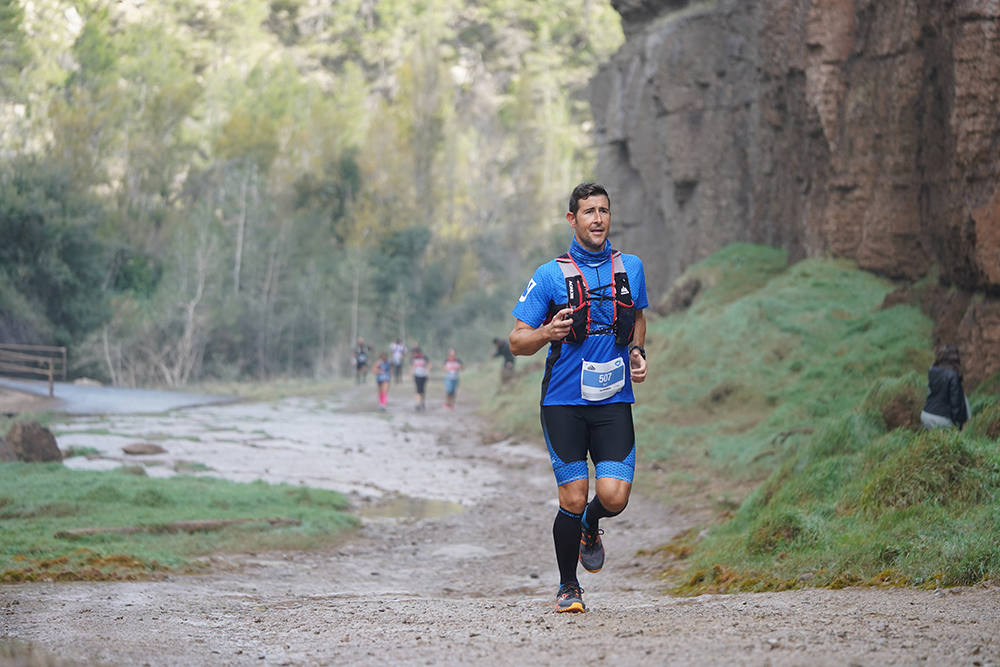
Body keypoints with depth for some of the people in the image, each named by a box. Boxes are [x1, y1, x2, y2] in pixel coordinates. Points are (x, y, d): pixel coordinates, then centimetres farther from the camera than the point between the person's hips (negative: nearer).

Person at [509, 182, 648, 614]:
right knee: (573, 501, -6)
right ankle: (567, 587, 17)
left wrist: (637, 352, 8)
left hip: (614, 401, 2)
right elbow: (517, 341, 0)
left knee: (613, 498, -12)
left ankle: (591, 528, 26)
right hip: (564, 403, -2)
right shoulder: (550, 276, -2)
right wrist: (547, 333, -21)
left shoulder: (630, 268, 9)